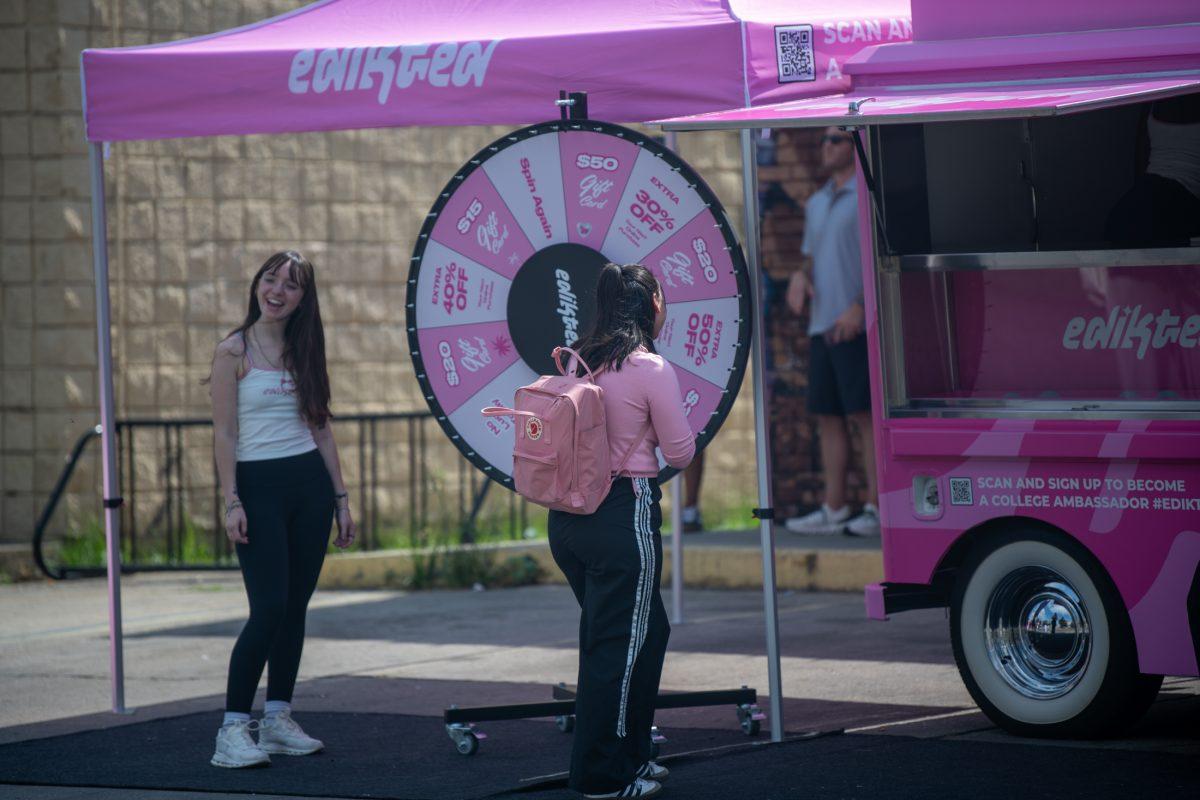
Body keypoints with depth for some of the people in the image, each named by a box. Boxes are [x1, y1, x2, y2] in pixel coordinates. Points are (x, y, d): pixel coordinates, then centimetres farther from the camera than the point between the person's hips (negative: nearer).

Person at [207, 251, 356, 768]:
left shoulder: (303, 351, 10)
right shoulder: (234, 352, -4)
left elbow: (321, 428, 13)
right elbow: (225, 433, -7)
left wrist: (340, 498, 10)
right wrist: (231, 502, -14)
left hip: (310, 483, 5)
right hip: (259, 486, -5)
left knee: (295, 607, 6)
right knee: (269, 607, -13)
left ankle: (279, 719, 14)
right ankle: (233, 728, -9)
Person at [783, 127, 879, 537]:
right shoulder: (817, 203, 20)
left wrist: (859, 306, -21)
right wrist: (800, 277, 4)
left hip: (857, 324, -8)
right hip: (822, 326, 8)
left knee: (865, 414, -8)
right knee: (828, 416, 7)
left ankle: (878, 508, -8)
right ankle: (833, 510, 11)